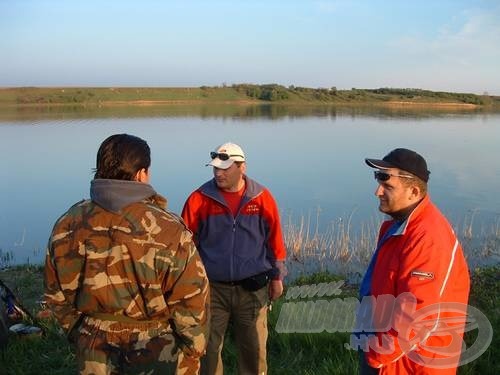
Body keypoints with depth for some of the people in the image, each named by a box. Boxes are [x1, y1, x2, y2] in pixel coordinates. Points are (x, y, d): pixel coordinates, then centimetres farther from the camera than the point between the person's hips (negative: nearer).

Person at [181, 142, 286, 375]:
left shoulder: (262, 198, -4)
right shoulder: (200, 199, -6)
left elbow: (274, 240, 4)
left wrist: (277, 276, 8)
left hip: (252, 288, 0)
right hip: (212, 287, 0)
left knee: (254, 348, 11)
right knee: (207, 347, 9)